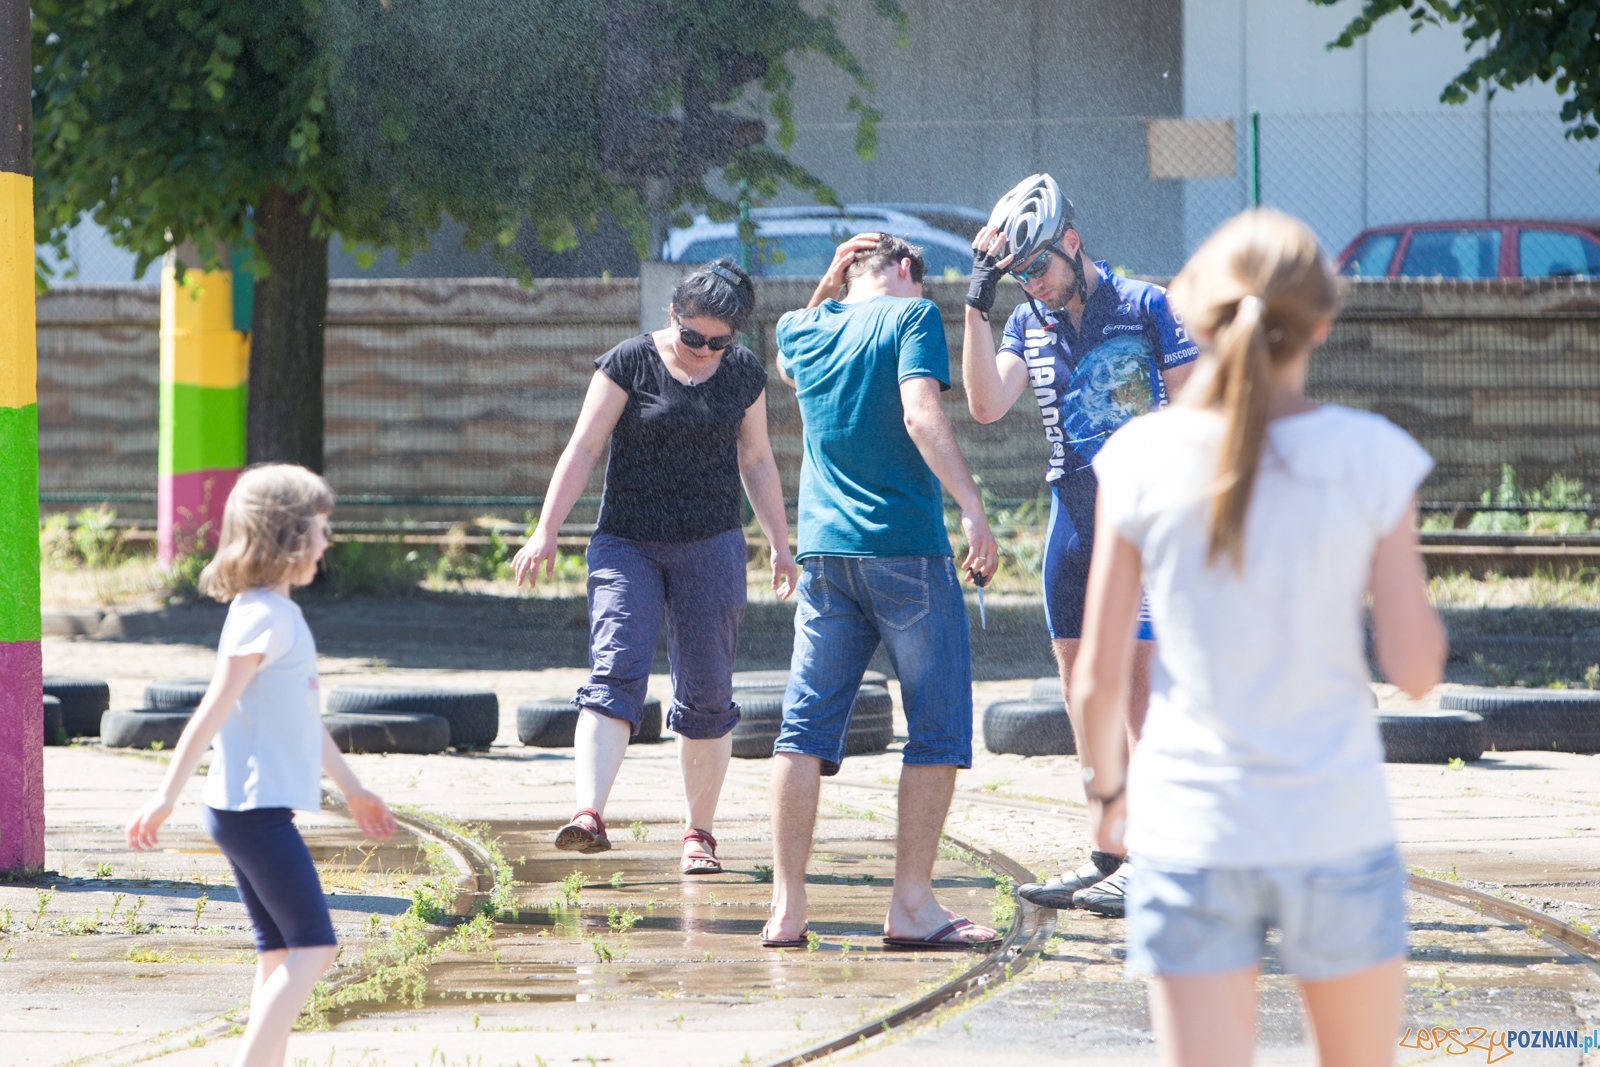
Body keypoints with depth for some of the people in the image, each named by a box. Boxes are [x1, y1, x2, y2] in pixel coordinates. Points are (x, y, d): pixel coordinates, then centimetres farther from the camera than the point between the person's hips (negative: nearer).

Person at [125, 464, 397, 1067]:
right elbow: (214, 711, -19)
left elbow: (303, 717, 27)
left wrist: (352, 790, 34)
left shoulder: (278, 613, 17)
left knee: (281, 954, 10)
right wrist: (167, 798, -22)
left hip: (254, 809, 10)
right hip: (255, 808, -10)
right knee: (312, 948, -11)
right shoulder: (264, 617, -14)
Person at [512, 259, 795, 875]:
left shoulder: (743, 374, 6)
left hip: (711, 546, 3)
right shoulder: (629, 363, -5)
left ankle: (698, 832, 12)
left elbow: (756, 461, 17)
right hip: (628, 545, -3)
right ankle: (589, 816, -32)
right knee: (615, 669, -19)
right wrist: (545, 533, -12)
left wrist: (779, 543, 17)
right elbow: (583, 449, -6)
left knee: (706, 695, 2)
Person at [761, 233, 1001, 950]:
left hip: (824, 549, 6)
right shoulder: (910, 315, -3)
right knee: (937, 728, 1)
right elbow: (920, 414, -18)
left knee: (806, 727, 5)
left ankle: (787, 906, 0)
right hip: (904, 545, -5)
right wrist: (972, 509, -21)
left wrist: (833, 280, 33)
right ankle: (912, 904, -3)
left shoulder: (804, 329, 13)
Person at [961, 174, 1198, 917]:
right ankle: (1111, 849, 13)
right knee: (1078, 677, 7)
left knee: (1138, 677, -8)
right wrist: (978, 304, -9)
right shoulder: (1027, 324, 10)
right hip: (1072, 513, 6)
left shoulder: (1146, 308, -4)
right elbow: (986, 406, -4)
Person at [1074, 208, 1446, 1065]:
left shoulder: (1142, 458, -5)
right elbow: (1415, 668, -6)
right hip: (1335, 832, 0)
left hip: (1187, 837, 0)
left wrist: (1105, 786, 16)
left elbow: (1097, 677, -2)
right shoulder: (1371, 458, -8)